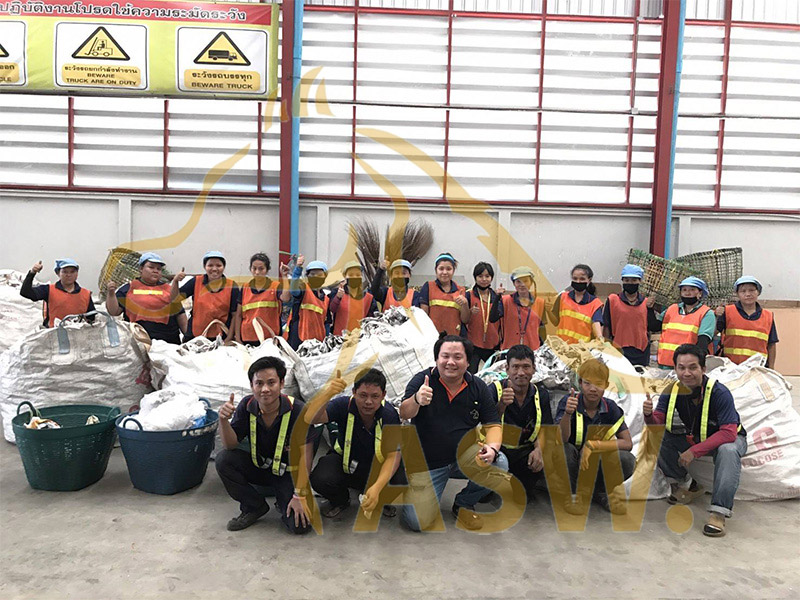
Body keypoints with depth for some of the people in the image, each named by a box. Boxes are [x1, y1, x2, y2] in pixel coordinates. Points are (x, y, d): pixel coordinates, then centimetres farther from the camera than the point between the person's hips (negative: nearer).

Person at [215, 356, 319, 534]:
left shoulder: (297, 410, -24)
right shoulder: (247, 405, -11)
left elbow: (305, 456, -21)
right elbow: (231, 445, -11)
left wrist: (300, 495, -22)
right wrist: (224, 420, -30)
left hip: (289, 472, -4)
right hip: (258, 466, 4)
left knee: (300, 525, -24)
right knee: (223, 459, -22)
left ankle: (284, 502, 13)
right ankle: (255, 507, -1)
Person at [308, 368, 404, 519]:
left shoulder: (389, 414, -21)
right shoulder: (344, 405, -22)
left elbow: (393, 456, -23)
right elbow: (311, 419, -37)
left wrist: (377, 487, -41)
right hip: (345, 462, 0)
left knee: (402, 481, -29)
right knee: (320, 479, -29)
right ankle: (340, 501, 9)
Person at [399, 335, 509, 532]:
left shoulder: (478, 387, -1)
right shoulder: (422, 380, -10)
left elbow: (493, 424, -1)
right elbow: (403, 414, -23)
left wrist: (492, 447, -24)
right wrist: (416, 400, -47)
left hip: (464, 456, 3)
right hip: (426, 462, -2)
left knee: (498, 464, -26)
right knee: (417, 522, -16)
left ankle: (464, 504, 3)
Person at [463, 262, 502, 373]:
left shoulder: (496, 296, 7)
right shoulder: (469, 295, -2)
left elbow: (499, 319, 14)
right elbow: (463, 320, -3)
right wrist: (471, 312, -21)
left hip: (493, 344, 3)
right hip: (473, 344, -3)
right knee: (470, 373, -8)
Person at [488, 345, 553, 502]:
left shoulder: (541, 394, 2)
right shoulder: (495, 390, -10)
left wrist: (538, 449, -19)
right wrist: (501, 405, -37)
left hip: (525, 452, 4)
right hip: (498, 450, -4)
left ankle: (524, 487, 17)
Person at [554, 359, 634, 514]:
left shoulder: (610, 407, -9)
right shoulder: (568, 402, -16)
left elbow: (627, 443, -14)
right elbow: (561, 439, -27)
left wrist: (592, 445, -27)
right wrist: (567, 413, -46)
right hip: (572, 464, -2)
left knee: (627, 460, -26)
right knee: (563, 449, -33)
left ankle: (600, 491, 4)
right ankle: (574, 492, -5)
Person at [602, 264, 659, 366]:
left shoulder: (646, 303, 8)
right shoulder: (612, 300, 1)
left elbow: (652, 327, 5)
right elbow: (606, 326, 3)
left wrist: (650, 309, -6)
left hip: (641, 351, 3)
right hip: (618, 350, -2)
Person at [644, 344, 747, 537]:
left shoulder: (719, 392, -30)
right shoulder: (672, 391, -16)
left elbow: (728, 433, -35)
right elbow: (657, 424, -17)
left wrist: (694, 451, -41)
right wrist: (649, 414, -42)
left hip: (728, 438, -5)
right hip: (693, 438, 5)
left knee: (728, 451, -38)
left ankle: (719, 511, -31)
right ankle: (687, 485, 5)